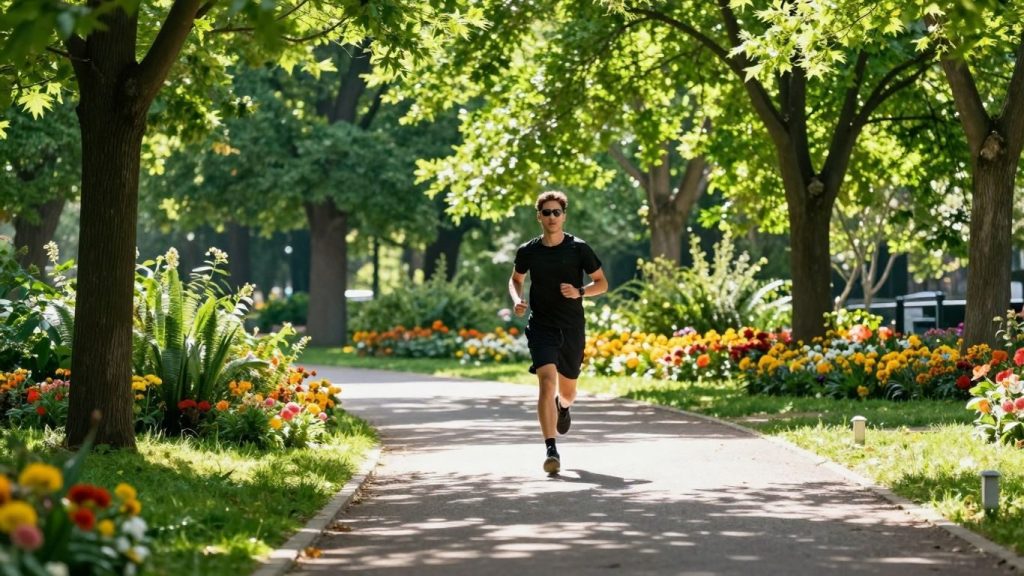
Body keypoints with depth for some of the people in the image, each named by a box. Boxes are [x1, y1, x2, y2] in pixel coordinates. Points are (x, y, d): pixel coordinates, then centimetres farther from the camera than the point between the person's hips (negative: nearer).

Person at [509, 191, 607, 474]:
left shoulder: (579, 249, -5)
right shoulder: (528, 251, -1)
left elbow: (602, 283, 3)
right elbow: (516, 279, 18)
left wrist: (580, 292, -16)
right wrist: (517, 300, -3)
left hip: (572, 328, 1)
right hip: (541, 326, -1)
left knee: (567, 391, 13)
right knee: (547, 382, -20)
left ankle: (562, 407, 53)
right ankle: (551, 451, -22)